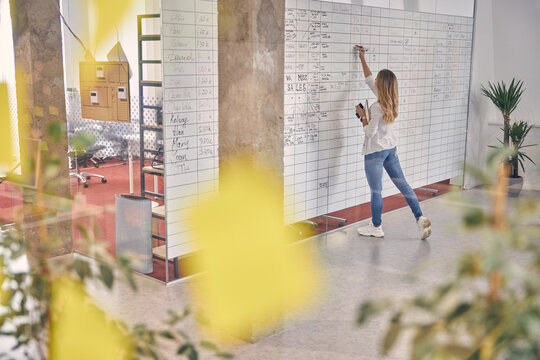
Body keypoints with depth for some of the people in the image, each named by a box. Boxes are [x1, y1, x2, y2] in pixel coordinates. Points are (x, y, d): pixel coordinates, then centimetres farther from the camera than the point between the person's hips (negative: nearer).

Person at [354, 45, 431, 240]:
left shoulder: (377, 108, -23)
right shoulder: (390, 101, 2)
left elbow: (370, 131, -18)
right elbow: (369, 81, 14)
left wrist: (362, 115, -6)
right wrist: (362, 59, 19)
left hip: (375, 152, -8)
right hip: (391, 148, 8)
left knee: (376, 191, 4)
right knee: (402, 184, 13)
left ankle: (376, 227, 16)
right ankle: (420, 218, 10)